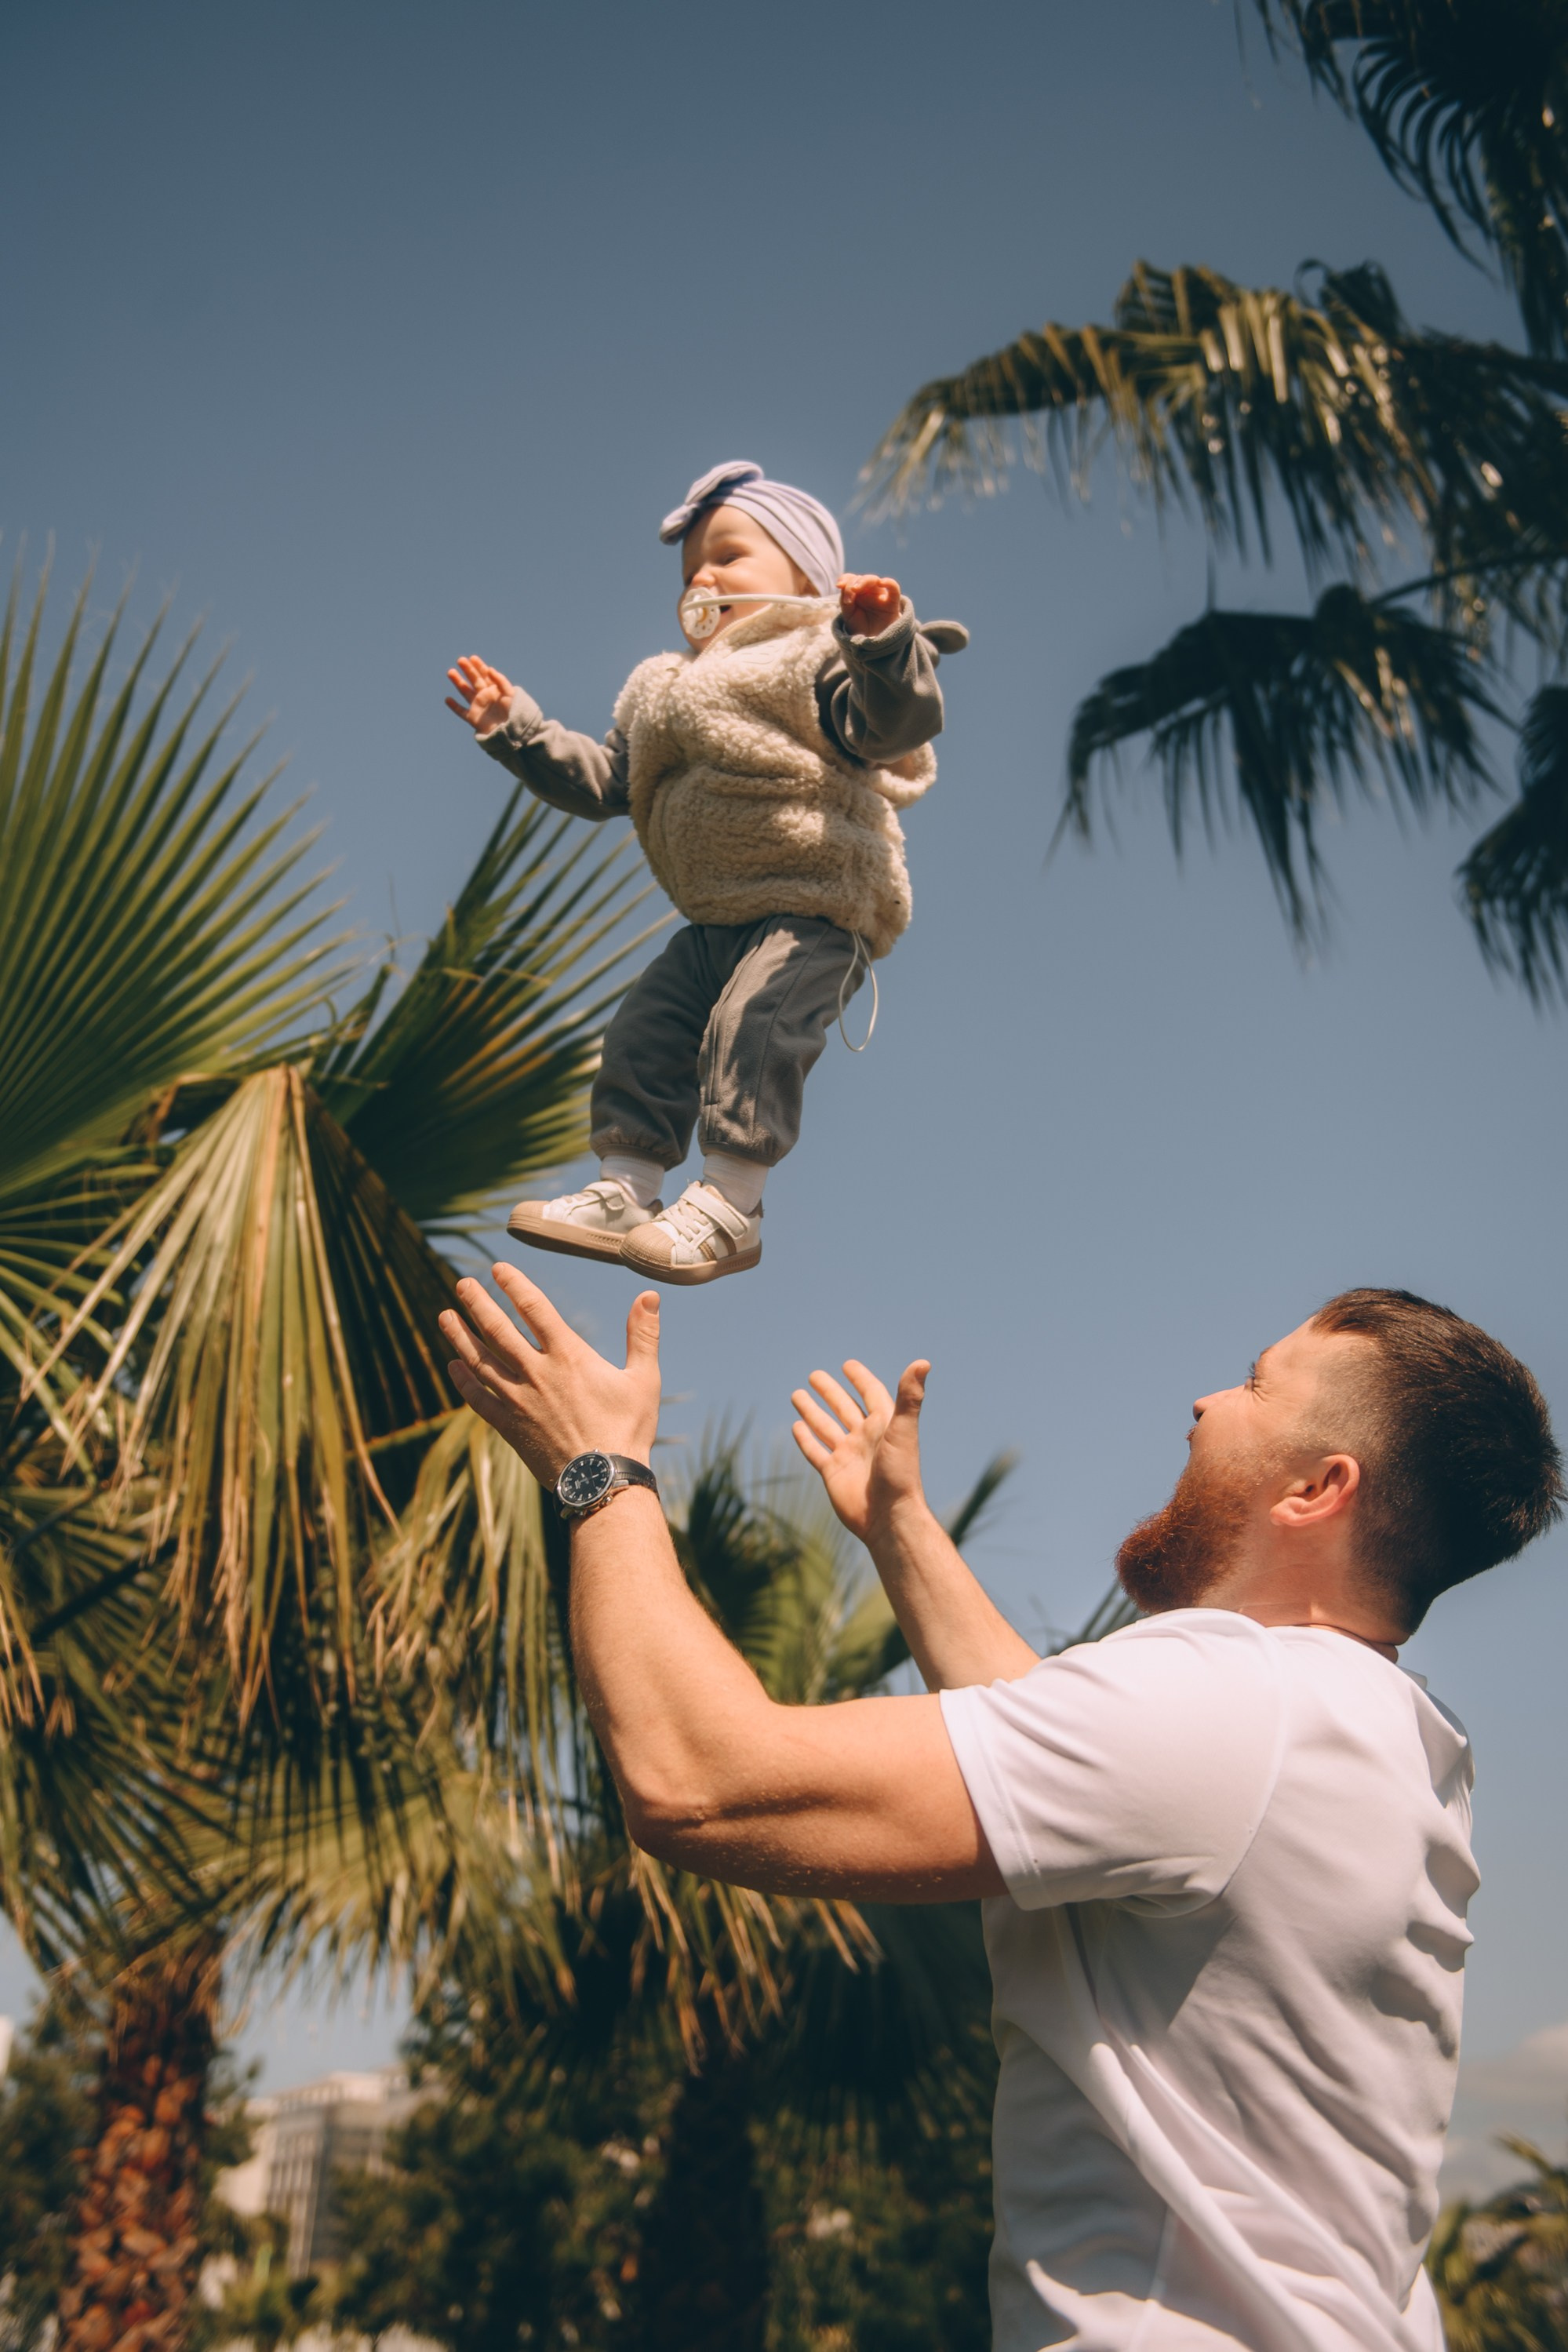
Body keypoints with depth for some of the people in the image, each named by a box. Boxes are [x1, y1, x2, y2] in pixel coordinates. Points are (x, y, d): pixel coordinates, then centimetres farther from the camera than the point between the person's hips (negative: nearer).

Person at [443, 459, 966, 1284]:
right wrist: (518, 731, 18)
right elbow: (600, 780, 24)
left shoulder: (812, 660, -2)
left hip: (814, 913, -8)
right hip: (715, 921, 8)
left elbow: (894, 721, -19)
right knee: (643, 1030, 2)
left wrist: (883, 643, -37)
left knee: (751, 1023, -25)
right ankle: (625, 1188, 9)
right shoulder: (665, 694, 22)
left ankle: (728, 1205, -22)